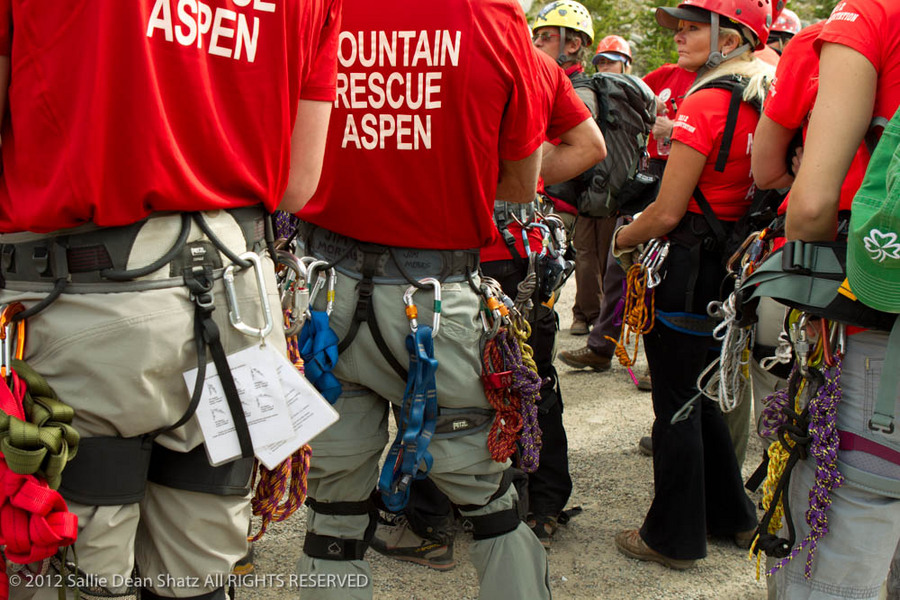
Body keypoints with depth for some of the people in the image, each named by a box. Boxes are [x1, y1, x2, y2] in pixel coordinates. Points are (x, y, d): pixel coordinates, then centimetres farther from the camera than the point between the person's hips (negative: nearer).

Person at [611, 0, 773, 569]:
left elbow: (668, 212, -17)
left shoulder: (706, 102, -17)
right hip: (729, 265, 8)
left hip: (685, 266, -8)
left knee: (677, 406, 3)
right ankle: (733, 514, 33)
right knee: (699, 395, 21)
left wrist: (622, 239, 0)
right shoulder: (763, 102, 7)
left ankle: (674, 538, 16)